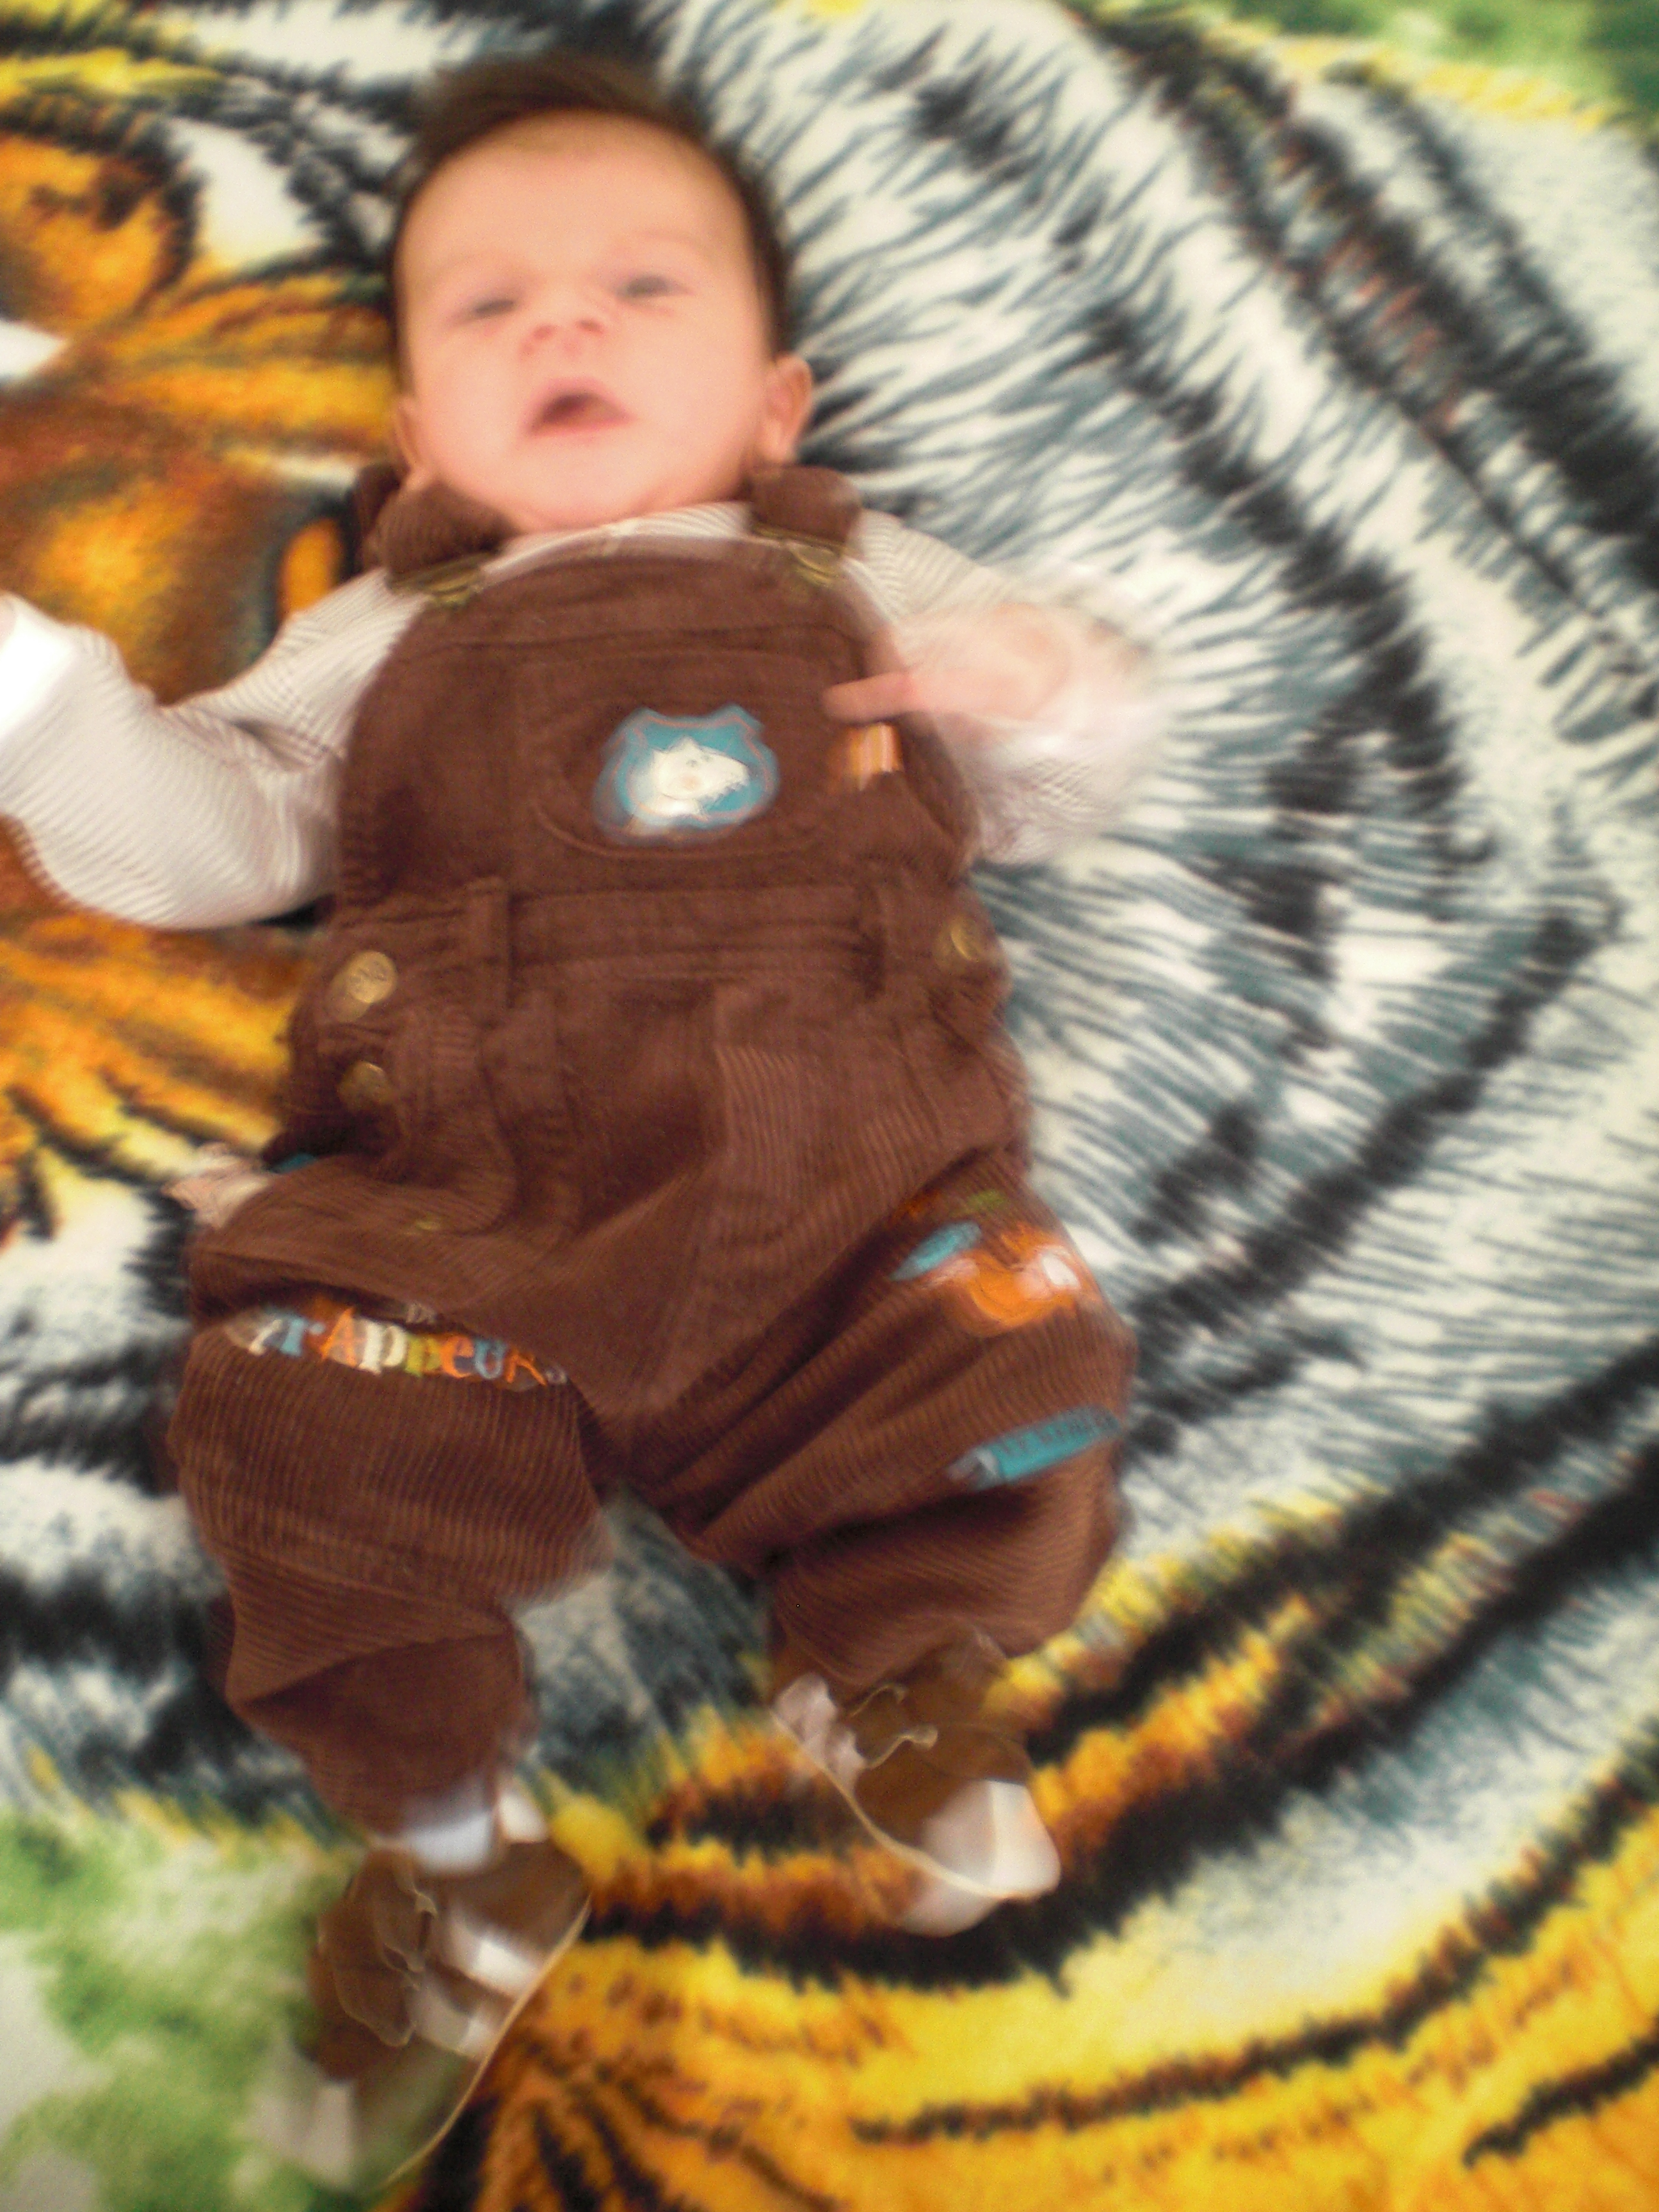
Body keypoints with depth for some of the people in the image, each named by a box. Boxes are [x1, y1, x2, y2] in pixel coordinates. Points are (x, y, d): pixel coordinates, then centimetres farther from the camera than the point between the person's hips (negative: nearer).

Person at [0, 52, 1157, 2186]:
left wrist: (1048, 687, -3)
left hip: (850, 1200, 1)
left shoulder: (861, 585, 23)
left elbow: (1044, 799, 20)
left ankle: (885, 1667, 15)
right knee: (310, 1438, -20)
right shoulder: (390, 634, 23)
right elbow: (201, 828, 14)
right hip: (466, 1225, 0)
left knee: (1018, 1385, -19)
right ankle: (451, 1851, 6)